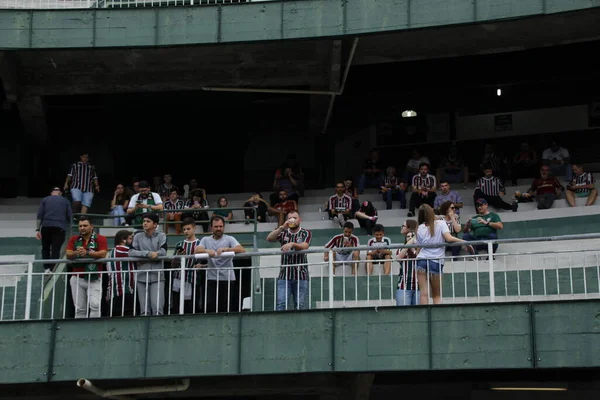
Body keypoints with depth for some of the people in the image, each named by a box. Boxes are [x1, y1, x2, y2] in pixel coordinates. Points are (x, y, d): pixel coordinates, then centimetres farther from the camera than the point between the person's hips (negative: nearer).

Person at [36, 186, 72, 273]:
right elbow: (70, 217, 8)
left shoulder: (45, 200, 15)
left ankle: (46, 268, 4)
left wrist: (38, 229, 3)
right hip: (60, 227, -1)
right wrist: (66, 226, 26)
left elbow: (40, 215, 6)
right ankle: (52, 269, -11)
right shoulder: (65, 201, 15)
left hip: (46, 226, 1)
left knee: (45, 248, 15)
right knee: (56, 249, -2)